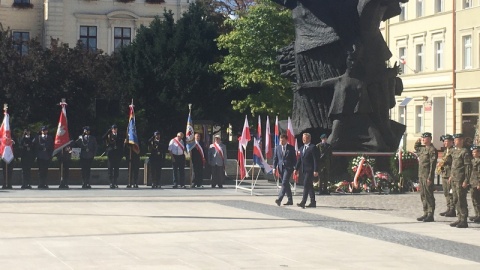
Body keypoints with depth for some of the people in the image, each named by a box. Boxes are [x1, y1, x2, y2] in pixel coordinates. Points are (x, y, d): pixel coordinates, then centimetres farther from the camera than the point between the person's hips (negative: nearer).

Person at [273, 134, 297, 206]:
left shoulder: (291, 148, 0)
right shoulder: (277, 148, 9)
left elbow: (294, 159, 2)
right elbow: (275, 159, 11)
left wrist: (295, 168, -4)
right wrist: (274, 168, 1)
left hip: (288, 168, -4)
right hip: (281, 168, 4)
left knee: (284, 183, -16)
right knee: (286, 184, 10)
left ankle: (279, 199, -24)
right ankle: (290, 200, 16)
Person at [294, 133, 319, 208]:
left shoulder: (313, 147, -8)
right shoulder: (302, 148, 17)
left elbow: (316, 160, -12)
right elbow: (299, 159, 20)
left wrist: (316, 171, -17)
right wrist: (296, 169, 12)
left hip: (310, 170, -8)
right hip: (304, 170, 8)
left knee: (306, 185, -13)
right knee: (309, 186, 11)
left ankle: (303, 202, -17)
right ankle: (313, 202, 15)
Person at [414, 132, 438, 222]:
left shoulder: (432, 150, -12)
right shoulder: (423, 148, 14)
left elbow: (432, 164, -17)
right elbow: (416, 148, 38)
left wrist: (430, 177, -21)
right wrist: (418, 141, 20)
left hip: (427, 176, -9)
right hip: (421, 175, 9)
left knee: (428, 195, -5)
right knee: (423, 195, 12)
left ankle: (430, 215, -2)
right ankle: (426, 213, 19)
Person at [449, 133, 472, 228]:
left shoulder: (465, 152, -11)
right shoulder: (454, 151, 15)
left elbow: (468, 167, -14)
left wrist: (466, 181, -18)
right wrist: (451, 176, 18)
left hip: (461, 180, -9)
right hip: (454, 180, 9)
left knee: (461, 200, -6)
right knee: (456, 200, 11)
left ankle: (464, 221, -2)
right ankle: (460, 219, 18)